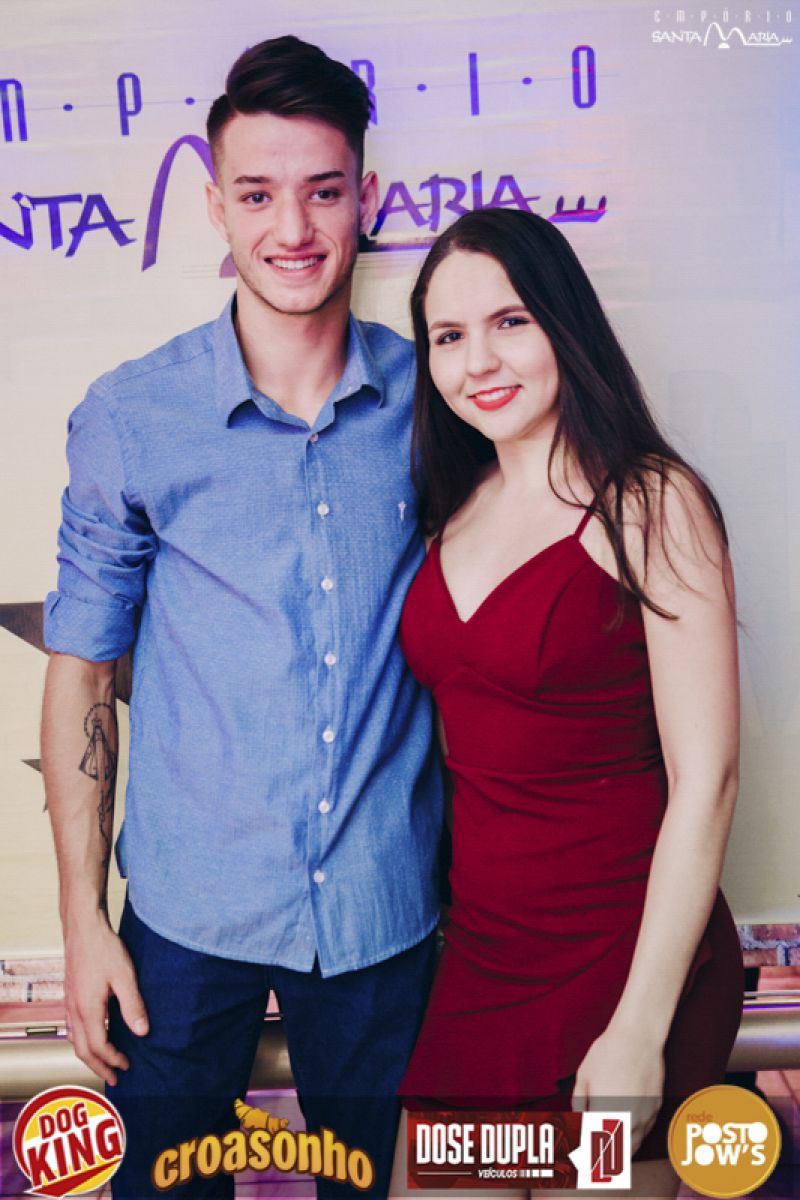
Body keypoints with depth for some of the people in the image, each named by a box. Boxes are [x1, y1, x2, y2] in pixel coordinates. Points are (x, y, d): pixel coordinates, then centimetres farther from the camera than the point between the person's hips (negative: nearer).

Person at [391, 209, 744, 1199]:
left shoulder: (649, 503, -12)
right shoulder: (457, 507, 6)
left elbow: (705, 781, -15)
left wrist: (642, 1030, -16)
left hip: (616, 958, -5)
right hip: (479, 951, 5)